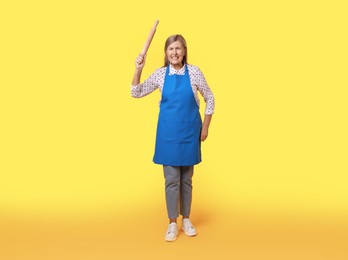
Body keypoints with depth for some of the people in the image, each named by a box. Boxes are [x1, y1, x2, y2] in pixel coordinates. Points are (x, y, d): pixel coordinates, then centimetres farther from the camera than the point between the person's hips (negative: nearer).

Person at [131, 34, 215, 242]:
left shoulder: (194, 72, -4)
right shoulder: (160, 74, 0)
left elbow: (209, 98, 4)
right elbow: (136, 93, 4)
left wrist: (205, 127, 2)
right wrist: (138, 69, -8)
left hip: (190, 132, 0)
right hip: (168, 132, 0)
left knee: (186, 179, 11)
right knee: (172, 179, 3)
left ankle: (186, 219, 27)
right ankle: (173, 223, 17)